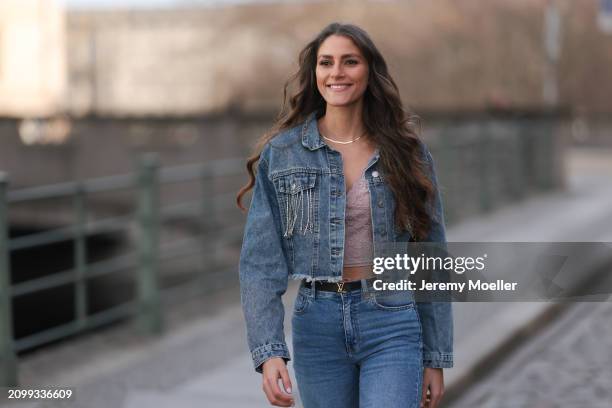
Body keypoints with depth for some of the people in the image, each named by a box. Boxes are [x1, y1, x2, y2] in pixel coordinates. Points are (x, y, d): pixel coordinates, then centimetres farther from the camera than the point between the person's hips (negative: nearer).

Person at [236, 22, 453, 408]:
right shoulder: (280, 153, -1)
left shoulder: (405, 151, 1)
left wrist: (436, 357, 4)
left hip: (392, 324, -1)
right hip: (317, 327, 1)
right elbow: (261, 260, -5)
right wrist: (268, 351, -16)